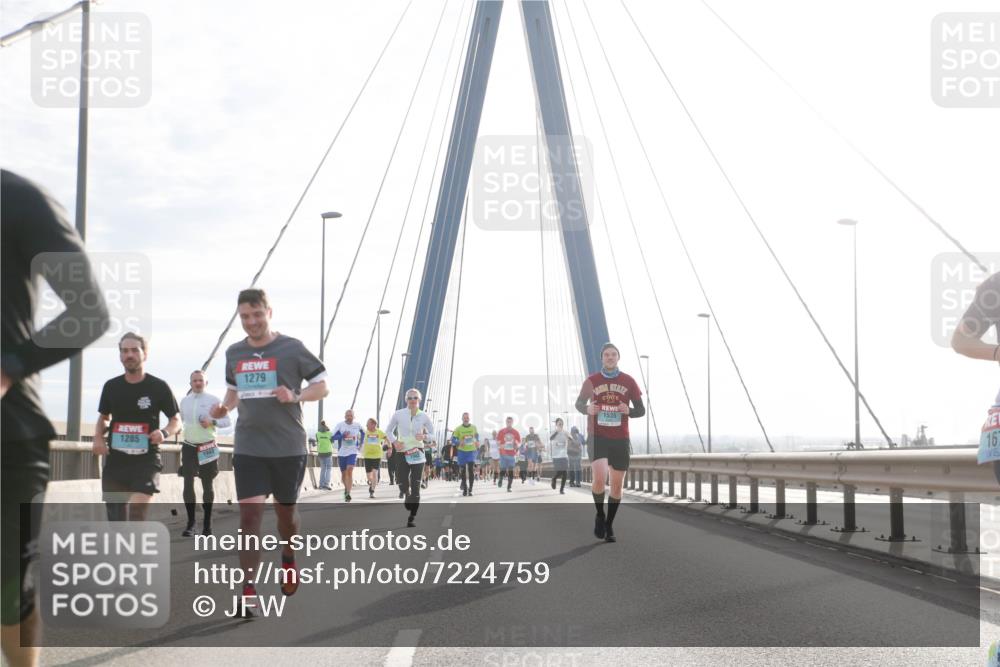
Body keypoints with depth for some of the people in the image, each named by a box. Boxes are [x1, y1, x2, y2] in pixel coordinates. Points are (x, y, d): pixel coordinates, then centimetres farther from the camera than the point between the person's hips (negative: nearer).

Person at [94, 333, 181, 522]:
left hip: (146, 460, -4)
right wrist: (98, 436, 0)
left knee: (136, 512, -20)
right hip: (115, 461, 4)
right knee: (116, 518, 7)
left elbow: (177, 421, 3)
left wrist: (165, 432, -19)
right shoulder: (111, 386, 6)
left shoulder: (158, 387, -3)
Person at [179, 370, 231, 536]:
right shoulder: (184, 401, 8)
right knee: (188, 484, -5)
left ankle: (207, 524, 16)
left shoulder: (213, 400, -3)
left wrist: (212, 422, -19)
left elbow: (227, 421, -4)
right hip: (189, 447, 2)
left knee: (208, 485, 7)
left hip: (207, 447, -2)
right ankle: (190, 523, 2)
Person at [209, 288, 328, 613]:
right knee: (249, 514, -9)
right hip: (248, 448, 2)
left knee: (285, 510, 13)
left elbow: (322, 386, -1)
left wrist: (295, 396, -20)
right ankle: (248, 592, -9)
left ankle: (288, 559, 45)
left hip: (288, 447, -2)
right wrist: (224, 406, 1)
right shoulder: (234, 353, 7)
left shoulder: (292, 348, -6)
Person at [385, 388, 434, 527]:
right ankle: (407, 495, 39)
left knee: (415, 486, -4)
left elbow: (432, 433, 9)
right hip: (402, 453, 0)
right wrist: (394, 441, -8)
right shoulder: (398, 414, -2)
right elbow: (388, 430, 10)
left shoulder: (423, 416, -1)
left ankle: (412, 517, 4)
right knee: (403, 485, 0)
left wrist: (424, 436, -13)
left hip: (417, 453, 0)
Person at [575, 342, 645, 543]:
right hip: (597, 436, -2)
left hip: (620, 439, 2)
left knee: (617, 484, 5)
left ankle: (609, 525, 22)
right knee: (599, 479, -19)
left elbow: (641, 410, 7)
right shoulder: (592, 381, 1)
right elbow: (579, 403, 12)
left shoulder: (628, 381, 3)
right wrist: (587, 409, -11)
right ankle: (599, 516, 7)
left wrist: (629, 411, -16)